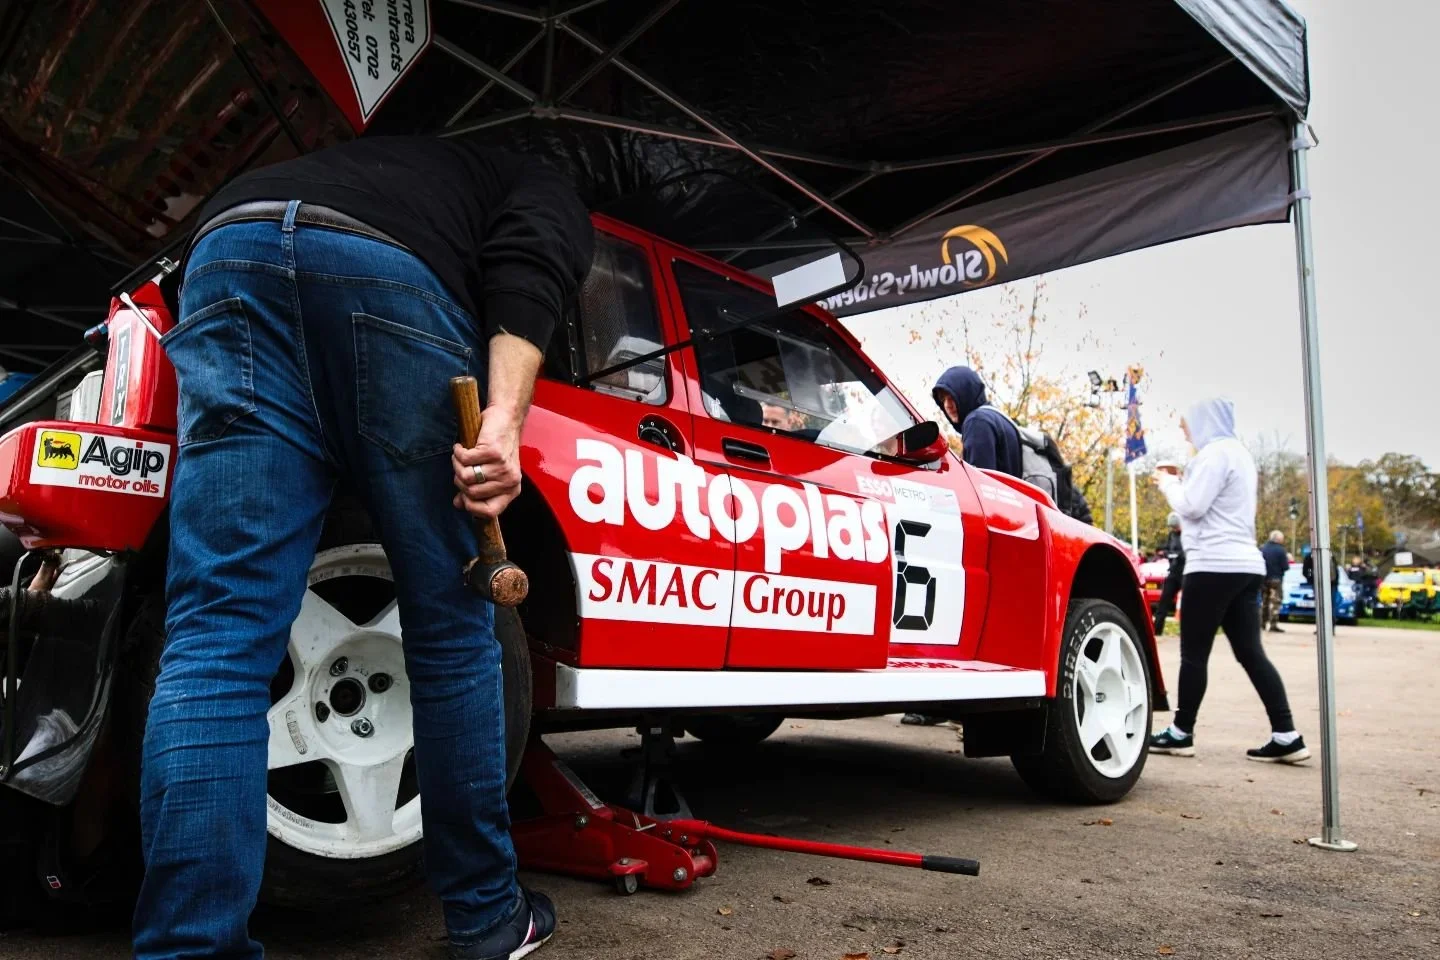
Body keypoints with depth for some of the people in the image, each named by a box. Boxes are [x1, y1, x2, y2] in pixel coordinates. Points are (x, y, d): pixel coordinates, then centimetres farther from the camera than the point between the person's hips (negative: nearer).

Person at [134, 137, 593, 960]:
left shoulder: (416, 163, 46)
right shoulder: (554, 199, 27)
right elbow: (526, 269, 2)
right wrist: (506, 417, -12)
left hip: (230, 249, 6)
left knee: (220, 628, -3)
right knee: (451, 623, 6)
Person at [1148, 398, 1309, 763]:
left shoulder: (1215, 452, -9)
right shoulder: (1238, 453, 22)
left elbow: (1192, 507, -14)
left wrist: (1169, 483, 2)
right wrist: (1180, 483, 15)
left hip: (1214, 565, -9)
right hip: (1244, 564, 10)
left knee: (1194, 653, -1)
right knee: (1250, 652, 6)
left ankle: (1181, 733, 6)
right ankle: (1286, 736, 2)